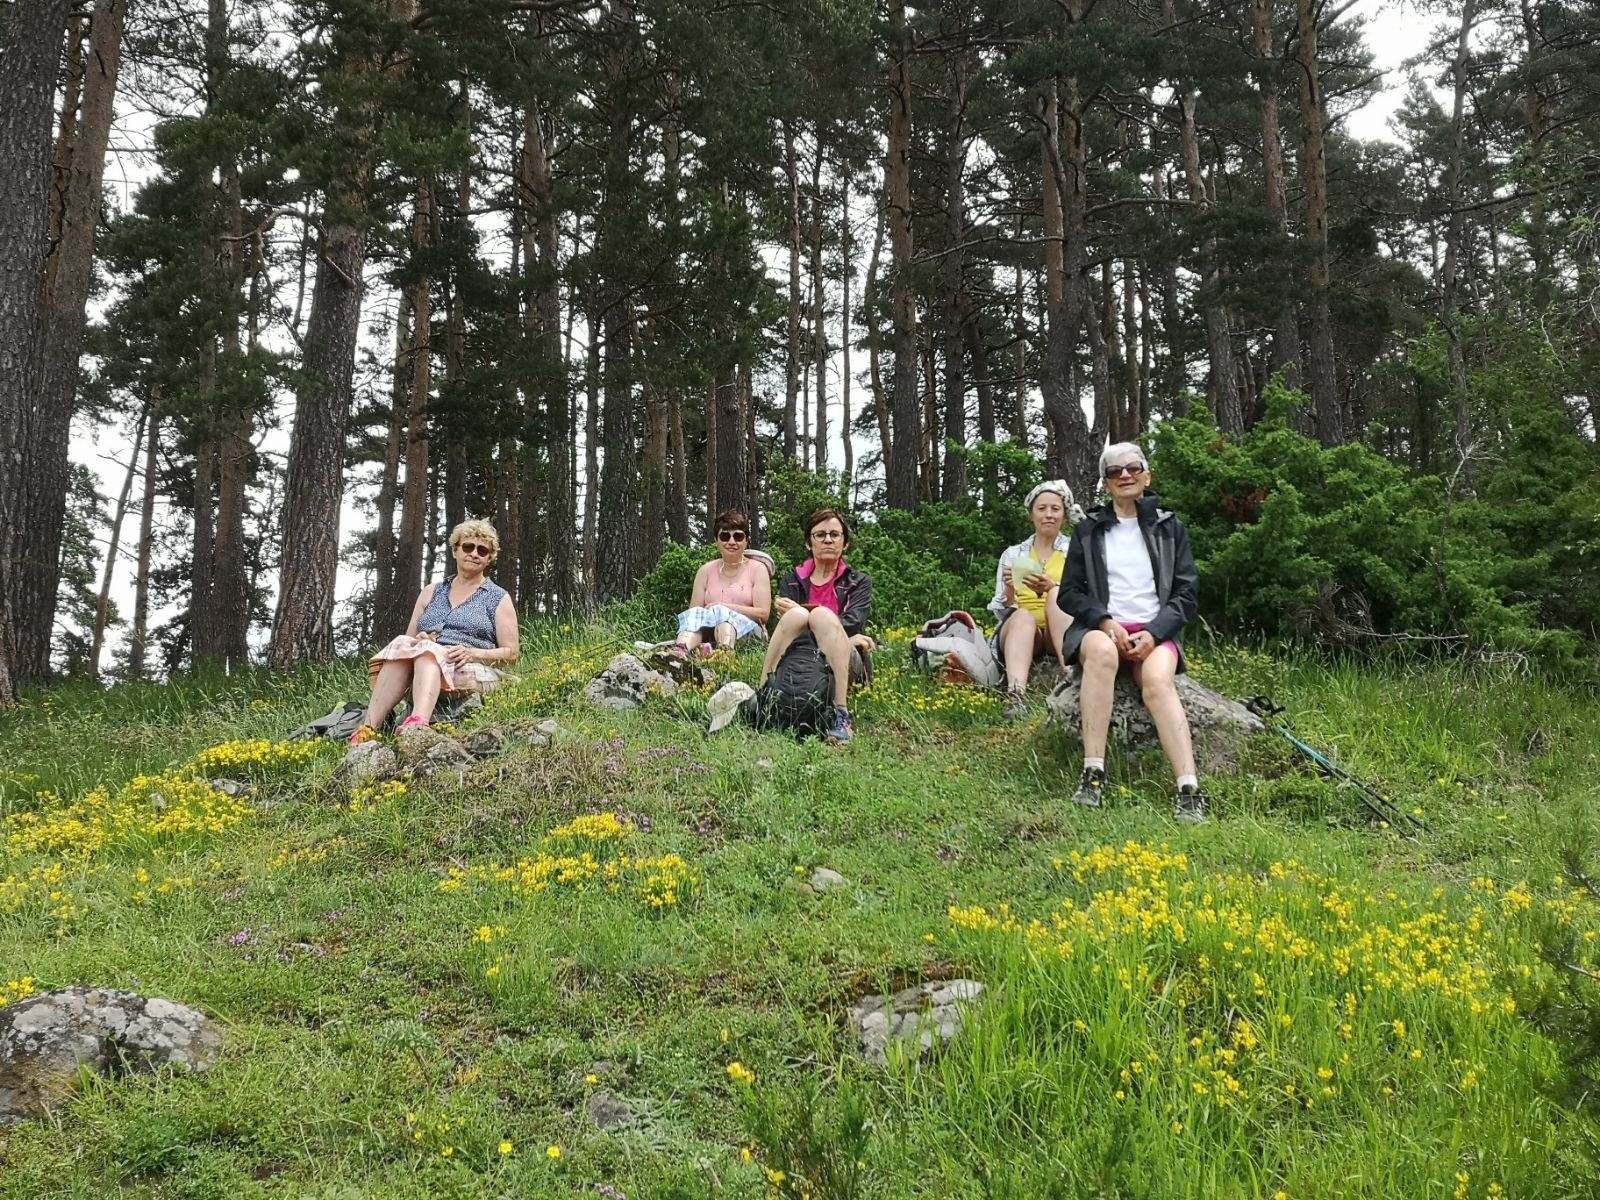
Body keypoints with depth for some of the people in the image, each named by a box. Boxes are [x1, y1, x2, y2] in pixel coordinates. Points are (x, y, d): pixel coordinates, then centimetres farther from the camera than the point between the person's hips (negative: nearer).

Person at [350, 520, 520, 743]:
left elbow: (512, 653, 7)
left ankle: (416, 724, -63)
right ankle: (368, 728, -45)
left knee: (427, 650, -34)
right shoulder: (431, 593, 26)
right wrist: (418, 640, -4)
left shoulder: (499, 598, 15)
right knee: (402, 644, -28)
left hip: (472, 671, -4)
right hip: (424, 668, 4)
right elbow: (410, 636, 21)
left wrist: (473, 653, -11)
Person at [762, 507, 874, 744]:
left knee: (821, 615, -30)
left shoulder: (859, 582, 16)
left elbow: (852, 623, -4)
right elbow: (784, 623, 2)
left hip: (843, 665, -1)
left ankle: (841, 716, -42)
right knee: (796, 615, -27)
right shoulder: (792, 580, 20)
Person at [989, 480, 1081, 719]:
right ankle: (1016, 694, -60)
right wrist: (1009, 590, -11)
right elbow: (1001, 608, 13)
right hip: (1019, 629, 1)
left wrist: (1051, 588, -17)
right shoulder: (1013, 554, 18)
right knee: (1023, 616, -34)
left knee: (1058, 594, -30)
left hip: (1060, 634, -1)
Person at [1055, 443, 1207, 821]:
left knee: (1158, 680, -35)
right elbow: (1068, 593, 8)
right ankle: (1093, 775, -44)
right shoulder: (1088, 530, 14)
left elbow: (1187, 594, 9)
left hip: (1154, 632, 1)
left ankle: (1189, 792, -48)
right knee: (1101, 651, -39)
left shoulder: (1169, 528, 15)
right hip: (1100, 628, 0)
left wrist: (1153, 633, -10)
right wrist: (1105, 621, -12)